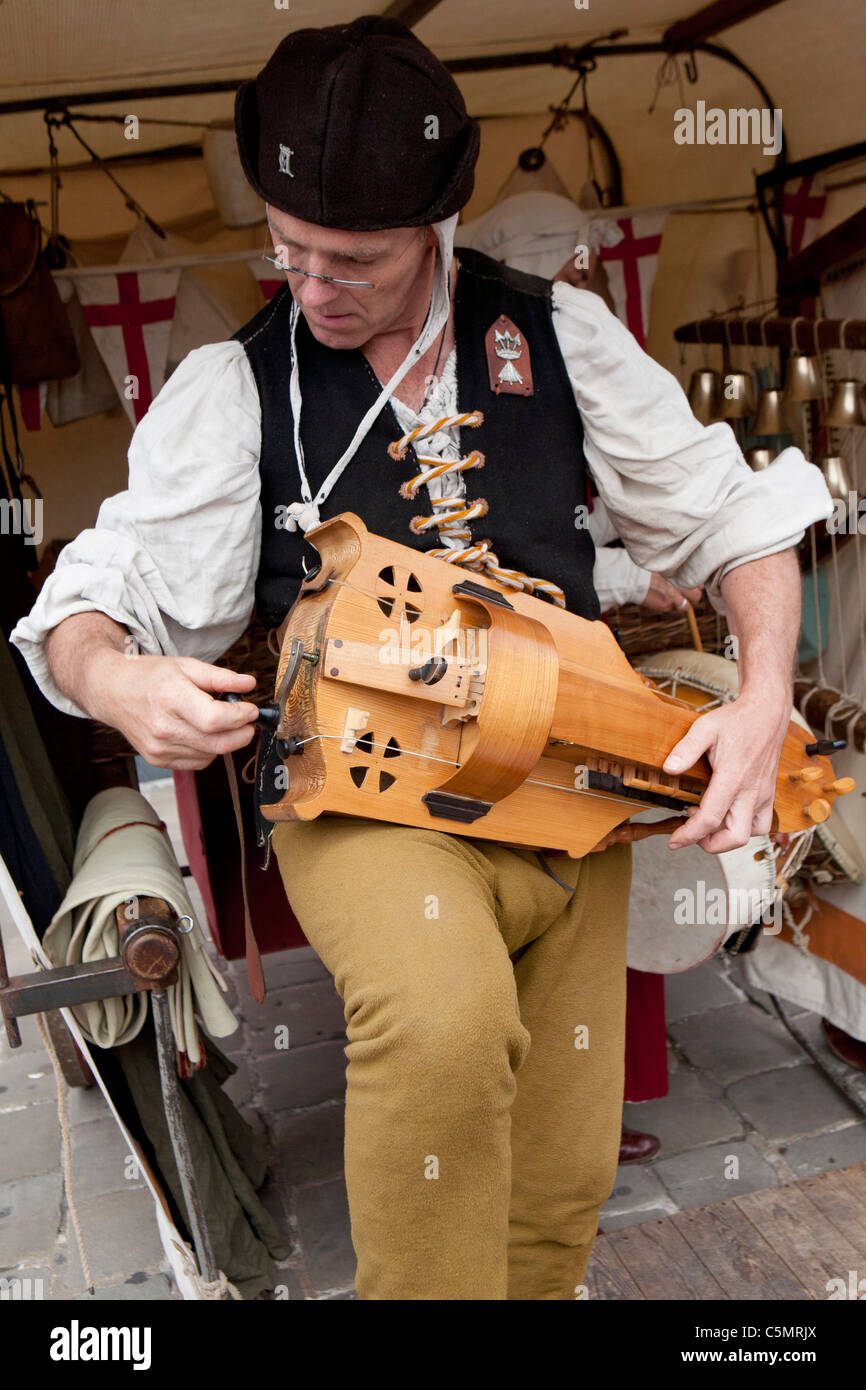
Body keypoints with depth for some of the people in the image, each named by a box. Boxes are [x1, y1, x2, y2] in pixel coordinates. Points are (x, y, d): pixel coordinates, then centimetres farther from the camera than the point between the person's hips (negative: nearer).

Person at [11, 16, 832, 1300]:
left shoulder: (564, 336, 2)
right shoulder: (230, 390, -3)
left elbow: (730, 517, 5)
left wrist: (765, 695, -11)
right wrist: (116, 679, -28)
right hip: (371, 798, -3)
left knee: (562, 1180, 13)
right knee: (446, 1021, -37)